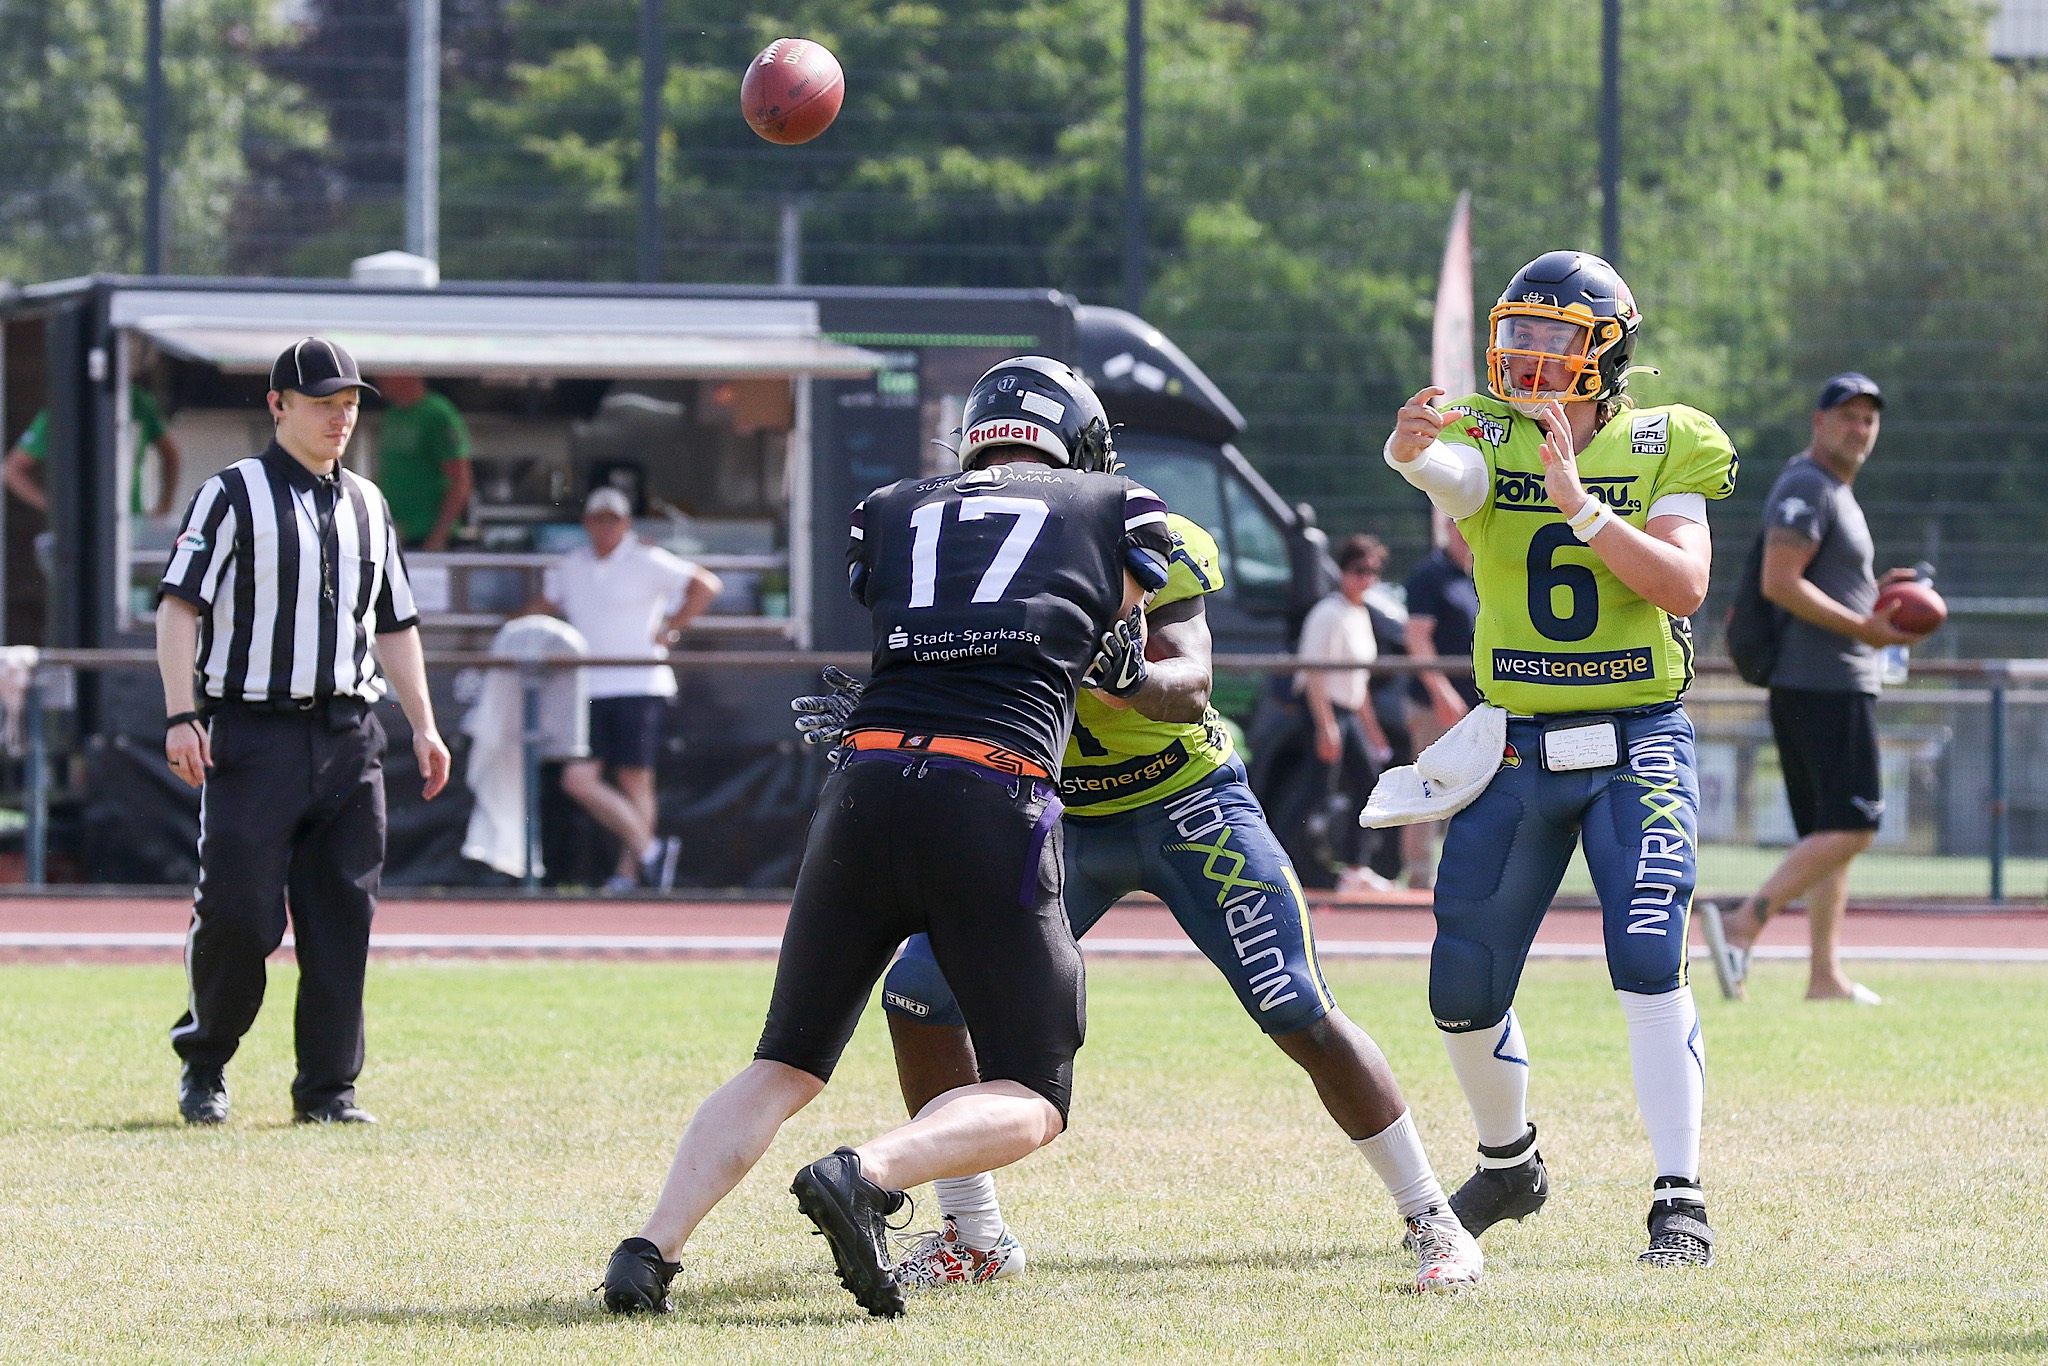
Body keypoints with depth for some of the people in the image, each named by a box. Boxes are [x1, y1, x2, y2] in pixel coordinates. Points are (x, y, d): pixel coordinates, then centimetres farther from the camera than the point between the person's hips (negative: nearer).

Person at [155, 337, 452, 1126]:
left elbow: (395, 624, 23)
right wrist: (181, 715, -18)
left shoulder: (366, 505, 17)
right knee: (237, 912, -9)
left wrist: (424, 727, 15)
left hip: (348, 736, 5)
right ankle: (205, 1063, 11)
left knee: (342, 916, 1)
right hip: (254, 735, -5)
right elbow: (179, 605, -7)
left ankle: (328, 1088, 6)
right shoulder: (233, 495, 0)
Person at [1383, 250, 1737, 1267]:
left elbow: (1684, 584, -15)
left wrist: (1580, 504, -23)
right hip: (1518, 750, 3)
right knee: (1463, 991, 5)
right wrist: (1412, 447, -48)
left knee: (1648, 962, -19)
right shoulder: (1489, 440, 1)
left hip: (1638, 743, -3)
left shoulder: (1662, 451, -1)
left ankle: (1679, 1199, -13)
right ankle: (1508, 1163, 31)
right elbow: (1447, 469, -25)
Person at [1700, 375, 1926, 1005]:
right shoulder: (1806, 488, -10)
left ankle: (1825, 978, 9)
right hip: (1827, 685, -10)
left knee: (1832, 835, 9)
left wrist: (1874, 592, 14)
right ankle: (1741, 923, -20)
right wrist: (1865, 627, -21)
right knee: (1851, 828, -15)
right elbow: (1779, 583, -21)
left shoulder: (1835, 494, 22)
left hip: (1842, 685, 10)